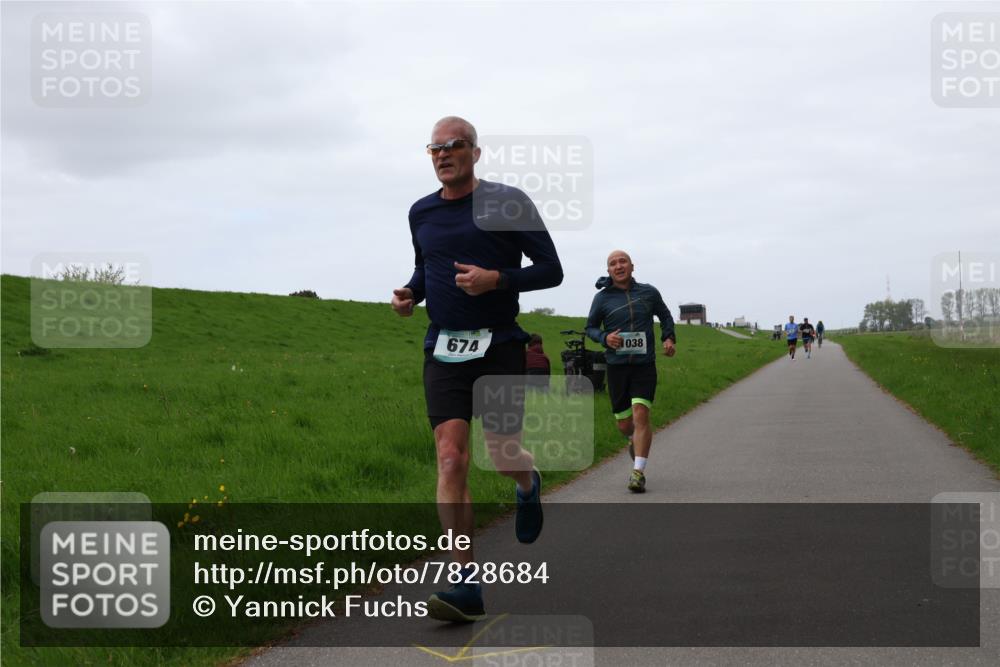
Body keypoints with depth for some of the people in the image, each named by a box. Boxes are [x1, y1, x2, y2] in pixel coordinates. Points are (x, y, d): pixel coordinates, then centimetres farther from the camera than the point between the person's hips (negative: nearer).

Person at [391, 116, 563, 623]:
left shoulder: (508, 202, -3)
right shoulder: (421, 212, 11)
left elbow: (551, 270, -2)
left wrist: (497, 280, -18)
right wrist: (410, 292, 4)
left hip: (499, 346, -3)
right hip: (444, 350, 3)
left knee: (503, 456, 2)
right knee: (450, 460, -10)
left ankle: (528, 485, 43)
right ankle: (466, 585, -9)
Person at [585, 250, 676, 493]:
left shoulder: (648, 293, 4)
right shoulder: (602, 298, 1)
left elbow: (665, 316, 20)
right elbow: (590, 327, 9)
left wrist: (669, 338, 3)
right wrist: (604, 338, -12)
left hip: (644, 365, -1)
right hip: (617, 366, 1)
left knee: (640, 415, -17)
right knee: (624, 424, 7)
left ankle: (638, 472, -15)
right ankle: (634, 440, 44)